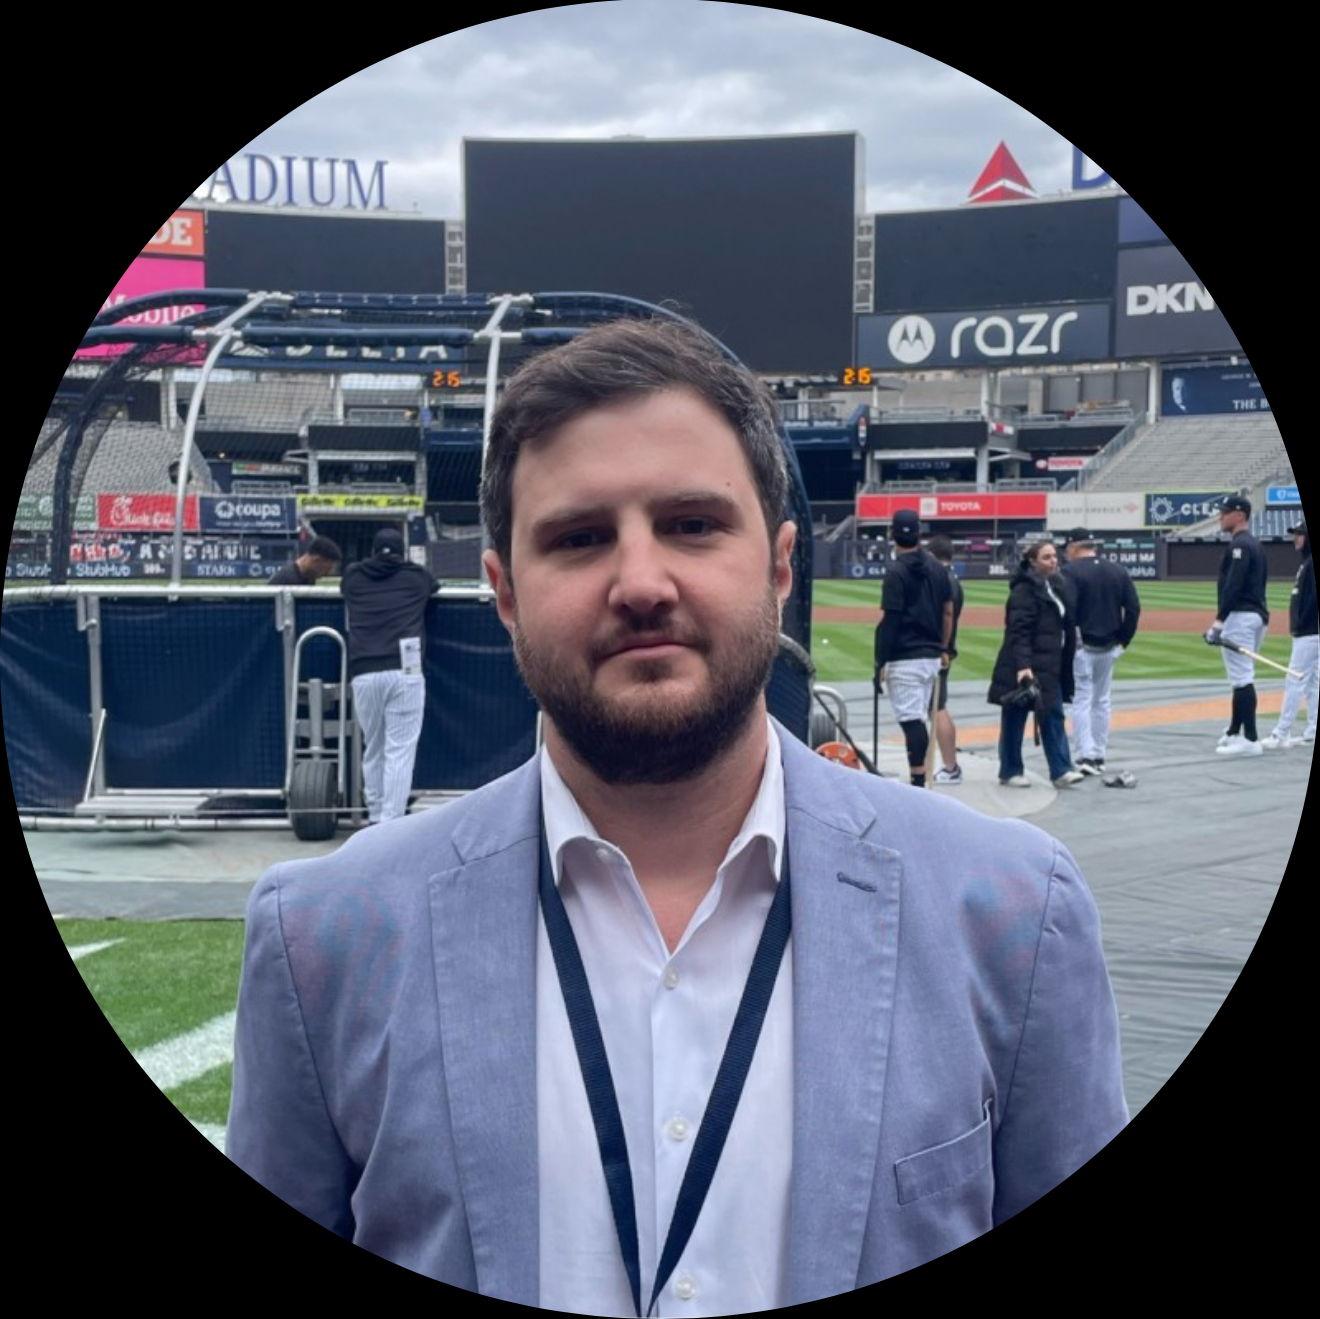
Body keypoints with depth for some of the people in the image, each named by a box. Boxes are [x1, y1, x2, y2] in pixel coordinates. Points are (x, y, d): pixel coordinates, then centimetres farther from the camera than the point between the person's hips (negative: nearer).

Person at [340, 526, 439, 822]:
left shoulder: (353, 576, 16)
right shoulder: (416, 576, 14)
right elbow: (436, 587, 35)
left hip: (363, 673, 2)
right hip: (404, 672, -2)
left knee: (372, 750, 14)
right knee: (400, 751, -3)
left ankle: (375, 818, 18)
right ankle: (390, 823, -10)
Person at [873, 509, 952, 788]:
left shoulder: (896, 572, -12)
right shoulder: (937, 569, 9)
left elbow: (889, 621, -15)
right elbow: (948, 612, 13)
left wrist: (880, 662, -11)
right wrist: (942, 649, 22)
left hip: (904, 659, -7)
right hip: (932, 657, 7)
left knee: (911, 720, -6)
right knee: (919, 718, 14)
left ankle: (918, 783, -7)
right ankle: (919, 780, 18)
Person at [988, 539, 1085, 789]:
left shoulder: (1054, 586, 13)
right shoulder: (1024, 590, -14)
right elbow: (1018, 631, -20)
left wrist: (1065, 663, 19)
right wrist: (1022, 665, -29)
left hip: (1050, 666, 8)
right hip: (1025, 667, -8)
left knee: (1053, 717, 5)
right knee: (1015, 719, 2)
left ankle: (1061, 771, 6)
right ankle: (1009, 772, 12)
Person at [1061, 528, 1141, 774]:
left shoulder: (1070, 571, -10)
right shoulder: (1118, 571, 7)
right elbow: (1134, 608, 3)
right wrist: (1123, 640, 7)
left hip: (1081, 646, -5)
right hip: (1109, 647, 5)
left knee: (1081, 700, -1)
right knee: (1102, 700, 15)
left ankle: (1086, 756, -10)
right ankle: (1100, 756, 18)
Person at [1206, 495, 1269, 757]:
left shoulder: (1239, 545, -12)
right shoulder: (1255, 544, 20)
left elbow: (1233, 585, -22)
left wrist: (1219, 619, -26)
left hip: (1240, 615, -11)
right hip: (1257, 615, 11)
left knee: (1242, 677, -11)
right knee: (1242, 676, 17)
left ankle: (1250, 740, -13)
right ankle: (1234, 732, 27)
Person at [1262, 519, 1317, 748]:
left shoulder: (1313, 562, -13)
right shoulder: (1306, 562, 18)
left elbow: (1314, 599, -21)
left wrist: (1302, 625, -20)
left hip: (1310, 633, -11)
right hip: (1306, 633, 11)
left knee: (1295, 681, -11)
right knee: (1312, 682, 11)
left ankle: (1281, 734, -11)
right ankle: (1312, 732, 16)